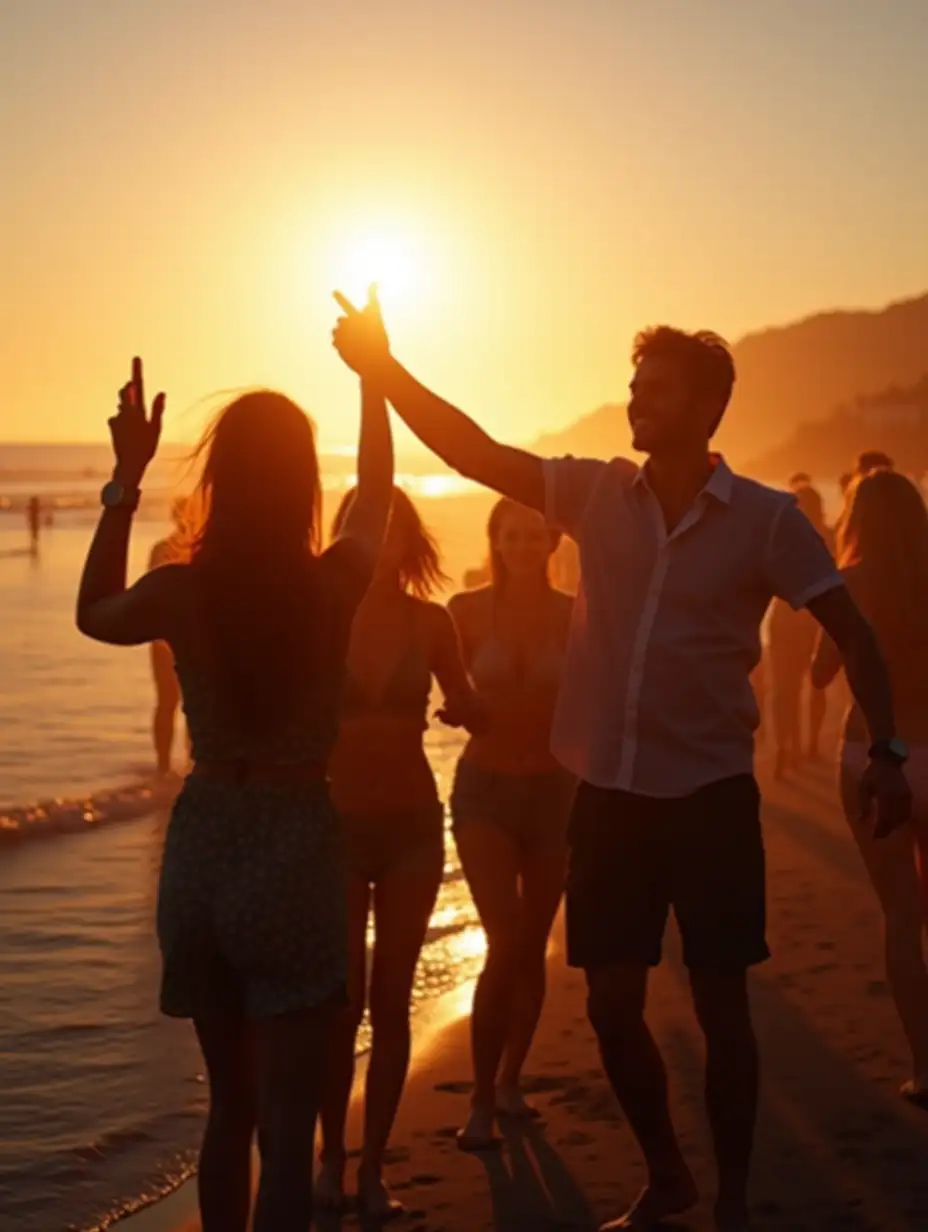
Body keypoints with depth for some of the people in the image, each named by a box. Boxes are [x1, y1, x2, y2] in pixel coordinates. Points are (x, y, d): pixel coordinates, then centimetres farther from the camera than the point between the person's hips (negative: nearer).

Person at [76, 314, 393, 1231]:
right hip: (297, 853, -3)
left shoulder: (182, 590, -8)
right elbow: (377, 489, 11)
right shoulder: (336, 585, -11)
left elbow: (93, 614, 16)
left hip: (202, 848, 3)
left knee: (228, 1104, 20)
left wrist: (126, 482, 15)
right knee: (285, 1121, 1)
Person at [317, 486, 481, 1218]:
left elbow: (473, 711, 9)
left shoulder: (431, 621, 0)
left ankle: (373, 1169, 12)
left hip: (412, 821, 2)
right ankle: (332, 1157, 14)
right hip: (335, 822, -2)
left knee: (391, 1000, 4)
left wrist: (463, 707, -13)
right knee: (342, 1000, -3)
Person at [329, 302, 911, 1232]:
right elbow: (477, 452, -2)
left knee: (720, 1007, 4)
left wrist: (885, 750, -8)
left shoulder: (766, 519, -8)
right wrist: (383, 370, -12)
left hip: (709, 797, -3)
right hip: (608, 795, 4)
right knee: (612, 1006, 9)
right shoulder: (598, 493, 1)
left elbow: (852, 632, -2)